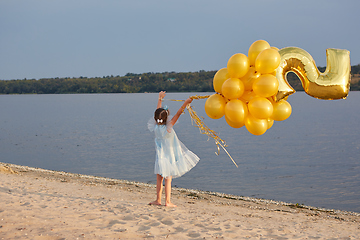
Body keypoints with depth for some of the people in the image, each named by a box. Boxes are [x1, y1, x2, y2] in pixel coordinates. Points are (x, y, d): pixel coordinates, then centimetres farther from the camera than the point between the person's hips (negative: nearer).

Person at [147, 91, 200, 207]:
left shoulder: (155, 127, -6)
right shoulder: (168, 128, -19)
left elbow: (157, 112, 6)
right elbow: (177, 115, -22)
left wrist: (160, 98, 17)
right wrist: (185, 103, -23)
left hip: (160, 157, 4)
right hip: (169, 157, -4)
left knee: (159, 178, 12)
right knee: (168, 179, 0)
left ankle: (158, 199, 17)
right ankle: (167, 201, 4)